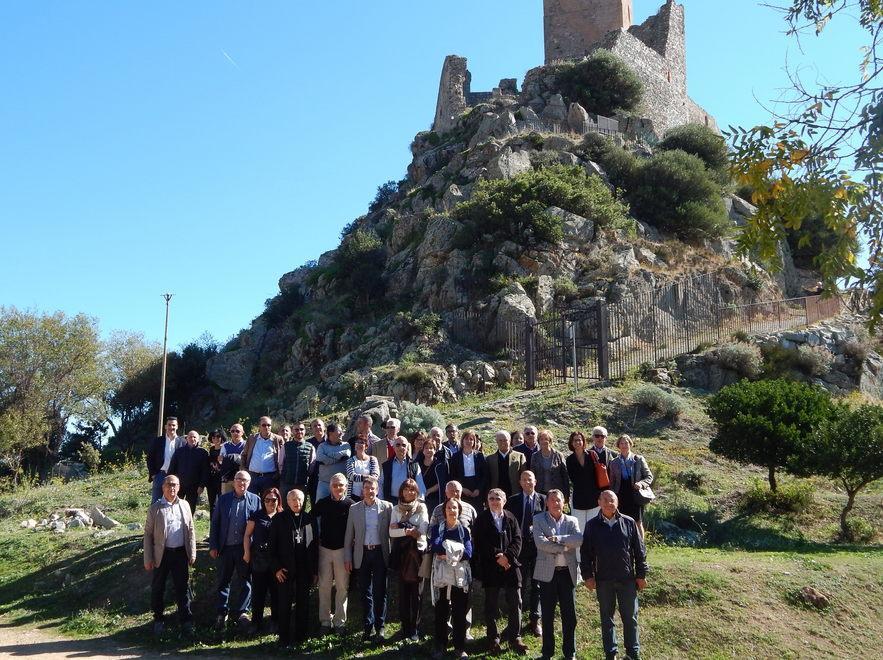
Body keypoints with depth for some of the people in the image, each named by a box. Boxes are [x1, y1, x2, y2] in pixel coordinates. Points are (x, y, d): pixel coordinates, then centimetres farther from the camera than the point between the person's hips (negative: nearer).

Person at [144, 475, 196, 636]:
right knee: (158, 588, 10)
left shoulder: (184, 506, 5)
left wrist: (192, 553, 6)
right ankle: (158, 620, 27)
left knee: (182, 587, 7)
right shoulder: (155, 508, -4)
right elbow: (148, 534, -3)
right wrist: (148, 559, -5)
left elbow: (190, 530, 9)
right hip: (161, 554, -2)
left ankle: (186, 620, 17)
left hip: (181, 553, 2)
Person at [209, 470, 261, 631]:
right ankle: (221, 613, 20)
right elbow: (215, 523, 5)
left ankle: (241, 612, 19)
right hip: (225, 548, 1)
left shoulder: (255, 500, 0)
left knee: (245, 582, 6)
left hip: (246, 549, -1)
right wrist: (213, 546, -1)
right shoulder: (223, 499, 4)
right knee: (223, 581, 9)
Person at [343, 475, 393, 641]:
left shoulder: (387, 507, 0)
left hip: (380, 553, -2)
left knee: (380, 591, 1)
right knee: (365, 592, 8)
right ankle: (368, 626, 17)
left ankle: (380, 626, 12)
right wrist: (347, 557, 5)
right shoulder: (354, 509, 5)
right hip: (362, 554, 2)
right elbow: (349, 535, 8)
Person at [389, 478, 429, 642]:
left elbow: (422, 531, -10)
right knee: (403, 591, 4)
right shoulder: (396, 509, 10)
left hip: (417, 552, -2)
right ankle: (405, 627, 12)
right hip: (401, 553, 2)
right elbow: (391, 532, 0)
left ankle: (415, 629, 8)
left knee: (416, 591, 0)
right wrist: (407, 531, -15)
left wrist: (400, 528, -9)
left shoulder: (421, 508, 2)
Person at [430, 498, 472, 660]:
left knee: (460, 613, 4)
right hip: (442, 575, 0)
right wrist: (457, 550, -18)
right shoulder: (437, 529, 8)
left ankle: (460, 647, 14)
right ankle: (440, 646, 15)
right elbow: (435, 546, -11)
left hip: (461, 576, 0)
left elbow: (468, 553, -6)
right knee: (441, 612, 3)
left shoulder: (465, 530, 8)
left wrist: (446, 552, -13)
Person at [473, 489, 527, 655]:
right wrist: (497, 557, -13)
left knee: (515, 602, 2)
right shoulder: (482, 519, 1)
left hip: (511, 565, 2)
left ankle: (515, 637, 15)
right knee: (491, 604, 5)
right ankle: (493, 639, 16)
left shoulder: (511, 518, 7)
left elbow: (517, 540, 1)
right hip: (490, 567, -2)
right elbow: (480, 543, -7)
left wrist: (507, 556, -14)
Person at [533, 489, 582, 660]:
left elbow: (579, 540, -10)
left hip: (568, 572, 2)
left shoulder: (571, 521, 8)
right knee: (547, 615, 7)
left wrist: (556, 538, -16)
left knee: (570, 615, 5)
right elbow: (540, 542, -14)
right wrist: (564, 547, -13)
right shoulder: (539, 520, 2)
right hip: (547, 572, -2)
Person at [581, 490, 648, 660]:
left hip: (627, 578, 0)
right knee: (607, 618, 9)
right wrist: (588, 576, -2)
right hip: (603, 580, 0)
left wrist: (641, 575, 2)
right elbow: (586, 552, 2)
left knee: (630, 617, 7)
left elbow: (639, 550, 3)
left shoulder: (629, 523, 0)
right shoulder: (592, 525, -1)